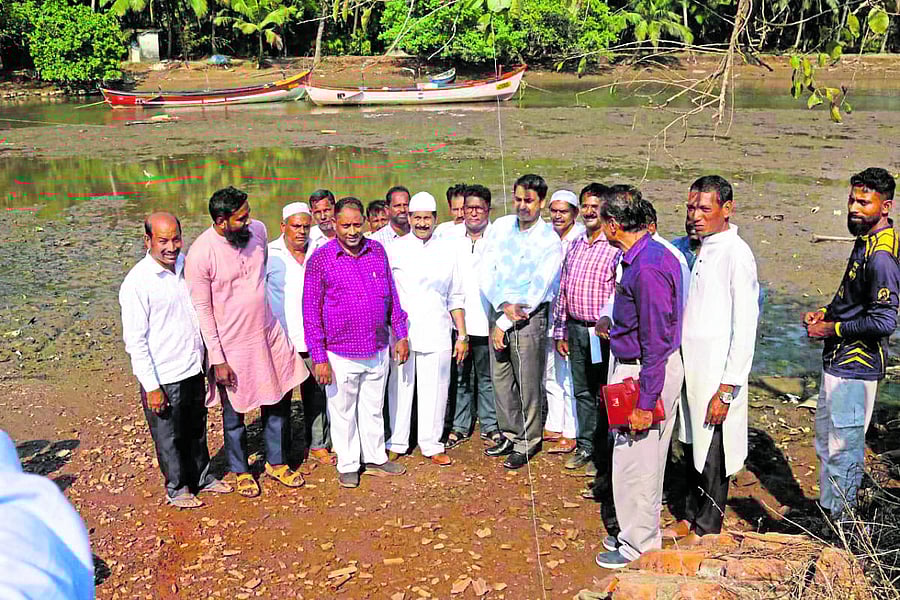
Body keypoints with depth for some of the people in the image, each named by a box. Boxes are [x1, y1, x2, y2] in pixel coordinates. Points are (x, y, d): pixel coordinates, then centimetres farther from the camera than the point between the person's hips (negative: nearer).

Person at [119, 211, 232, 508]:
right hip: (163, 377, -6)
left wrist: (206, 357, 17)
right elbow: (135, 341, -16)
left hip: (193, 368, 6)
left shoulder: (186, 265, 2)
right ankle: (177, 489, 30)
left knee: (197, 429, 21)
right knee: (169, 436, 11)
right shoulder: (136, 283, -18)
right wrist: (151, 386, -16)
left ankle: (202, 477, 40)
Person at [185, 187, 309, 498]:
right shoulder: (200, 255, -21)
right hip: (231, 344, -5)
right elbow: (202, 310, -15)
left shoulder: (258, 230, -6)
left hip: (268, 333, 5)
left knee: (279, 399, 15)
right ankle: (240, 470, 35)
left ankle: (276, 462, 35)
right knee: (235, 413, 12)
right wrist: (217, 359, -14)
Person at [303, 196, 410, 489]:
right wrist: (319, 358, -10)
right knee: (343, 412, 10)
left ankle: (375, 459, 34)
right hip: (341, 355, -3)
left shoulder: (377, 251, 3)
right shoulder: (320, 259, -10)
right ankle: (348, 465, 27)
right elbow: (311, 311, -8)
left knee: (373, 408, 18)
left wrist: (401, 335, 11)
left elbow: (391, 295, 13)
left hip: (378, 352, 4)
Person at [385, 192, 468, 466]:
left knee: (435, 390, 5)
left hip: (436, 335, 2)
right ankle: (396, 444, 19)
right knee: (399, 388, 4)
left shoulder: (446, 250, 10)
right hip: (400, 334, -2)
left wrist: (462, 335, 11)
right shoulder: (394, 249, 3)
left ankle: (432, 445, 19)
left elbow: (456, 297, 14)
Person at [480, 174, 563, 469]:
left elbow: (537, 291, -12)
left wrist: (504, 325, -12)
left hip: (529, 317, -5)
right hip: (498, 310, 5)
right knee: (500, 379, 11)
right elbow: (486, 273, 3)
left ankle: (527, 442, 17)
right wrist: (502, 306, -13)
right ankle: (510, 435, 28)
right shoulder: (501, 226, 5)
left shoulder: (550, 241, -9)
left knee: (528, 383, 1)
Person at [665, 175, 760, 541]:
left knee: (711, 454, 5)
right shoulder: (698, 249, 11)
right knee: (692, 446, 18)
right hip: (691, 369, 8)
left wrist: (726, 390, -19)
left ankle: (706, 529, 21)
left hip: (716, 374, -8)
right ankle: (691, 518, 32)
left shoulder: (736, 254, -15)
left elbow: (745, 329, -18)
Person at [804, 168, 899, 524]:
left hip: (856, 366, -11)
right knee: (826, 439, 21)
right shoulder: (866, 241, 9)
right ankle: (827, 508, 36)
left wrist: (832, 329, -16)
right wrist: (826, 313, 7)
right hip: (839, 361, 11)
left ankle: (840, 519, 17)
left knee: (843, 446, 2)